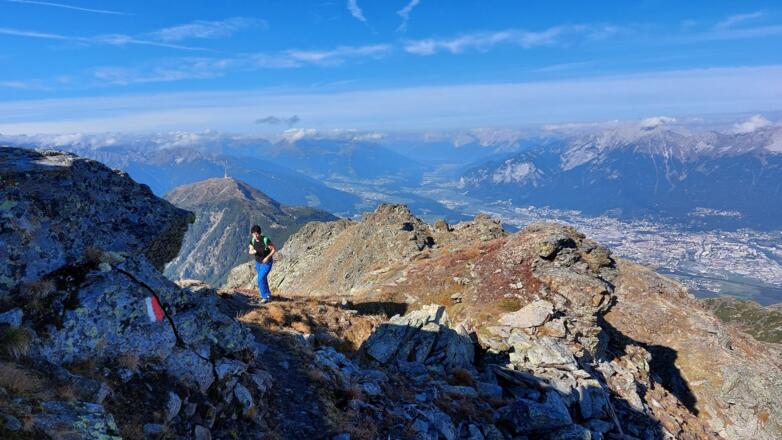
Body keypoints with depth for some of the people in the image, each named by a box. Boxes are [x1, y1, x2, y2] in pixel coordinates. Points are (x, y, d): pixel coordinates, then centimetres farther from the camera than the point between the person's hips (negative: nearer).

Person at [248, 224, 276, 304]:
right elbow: (250, 252, -3)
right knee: (263, 279, 21)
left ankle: (265, 297, -3)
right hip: (258, 263, 7)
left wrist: (267, 257, -27)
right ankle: (268, 293, 42)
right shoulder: (252, 240, -11)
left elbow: (274, 249, -18)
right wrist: (253, 252, -28)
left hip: (267, 263, -7)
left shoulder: (266, 240, -28)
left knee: (260, 279, -16)